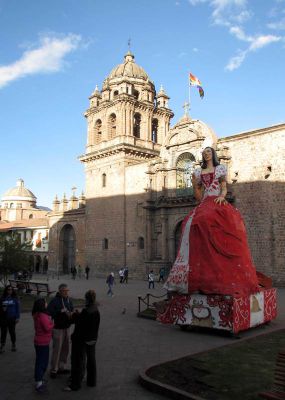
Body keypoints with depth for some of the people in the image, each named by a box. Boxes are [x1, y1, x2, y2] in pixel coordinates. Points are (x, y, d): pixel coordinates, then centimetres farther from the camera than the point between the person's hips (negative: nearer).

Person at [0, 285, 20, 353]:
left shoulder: (15, 298, 0)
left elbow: (17, 308, 1)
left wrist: (17, 317, -3)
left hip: (12, 318, -1)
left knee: (12, 332, 8)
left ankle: (13, 345, 23)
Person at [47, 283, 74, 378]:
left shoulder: (69, 300, 7)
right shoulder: (54, 301, -15)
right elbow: (48, 312, -22)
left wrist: (71, 315, -7)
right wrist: (60, 311, -27)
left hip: (67, 328, 7)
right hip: (58, 328, -7)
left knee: (65, 349, 13)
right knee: (57, 350, -2)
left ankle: (61, 367, 28)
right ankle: (53, 370, 13)